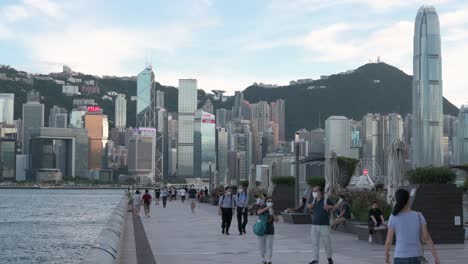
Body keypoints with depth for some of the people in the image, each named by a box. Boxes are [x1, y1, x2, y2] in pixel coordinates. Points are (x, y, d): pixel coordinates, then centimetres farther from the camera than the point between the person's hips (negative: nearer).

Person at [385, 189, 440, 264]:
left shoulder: (393, 217, -9)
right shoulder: (419, 216, -3)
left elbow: (388, 241, -5)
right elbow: (427, 238, -7)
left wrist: (386, 254, 14)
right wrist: (436, 257, -3)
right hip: (416, 258, 2)